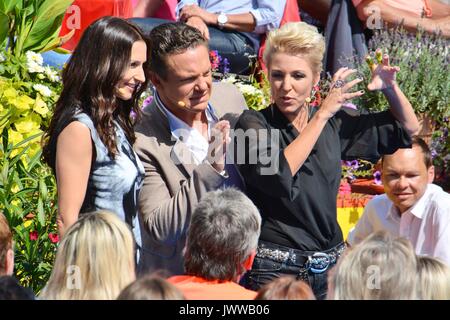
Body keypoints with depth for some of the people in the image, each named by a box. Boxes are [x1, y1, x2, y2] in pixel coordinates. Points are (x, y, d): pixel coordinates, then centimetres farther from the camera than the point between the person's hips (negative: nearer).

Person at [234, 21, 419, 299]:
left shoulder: (333, 123, 7)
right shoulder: (253, 124, -6)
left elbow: (407, 128, 17)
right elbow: (277, 176, -25)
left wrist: (390, 87, -3)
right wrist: (322, 114, -19)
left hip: (331, 264, 5)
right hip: (276, 269, -4)